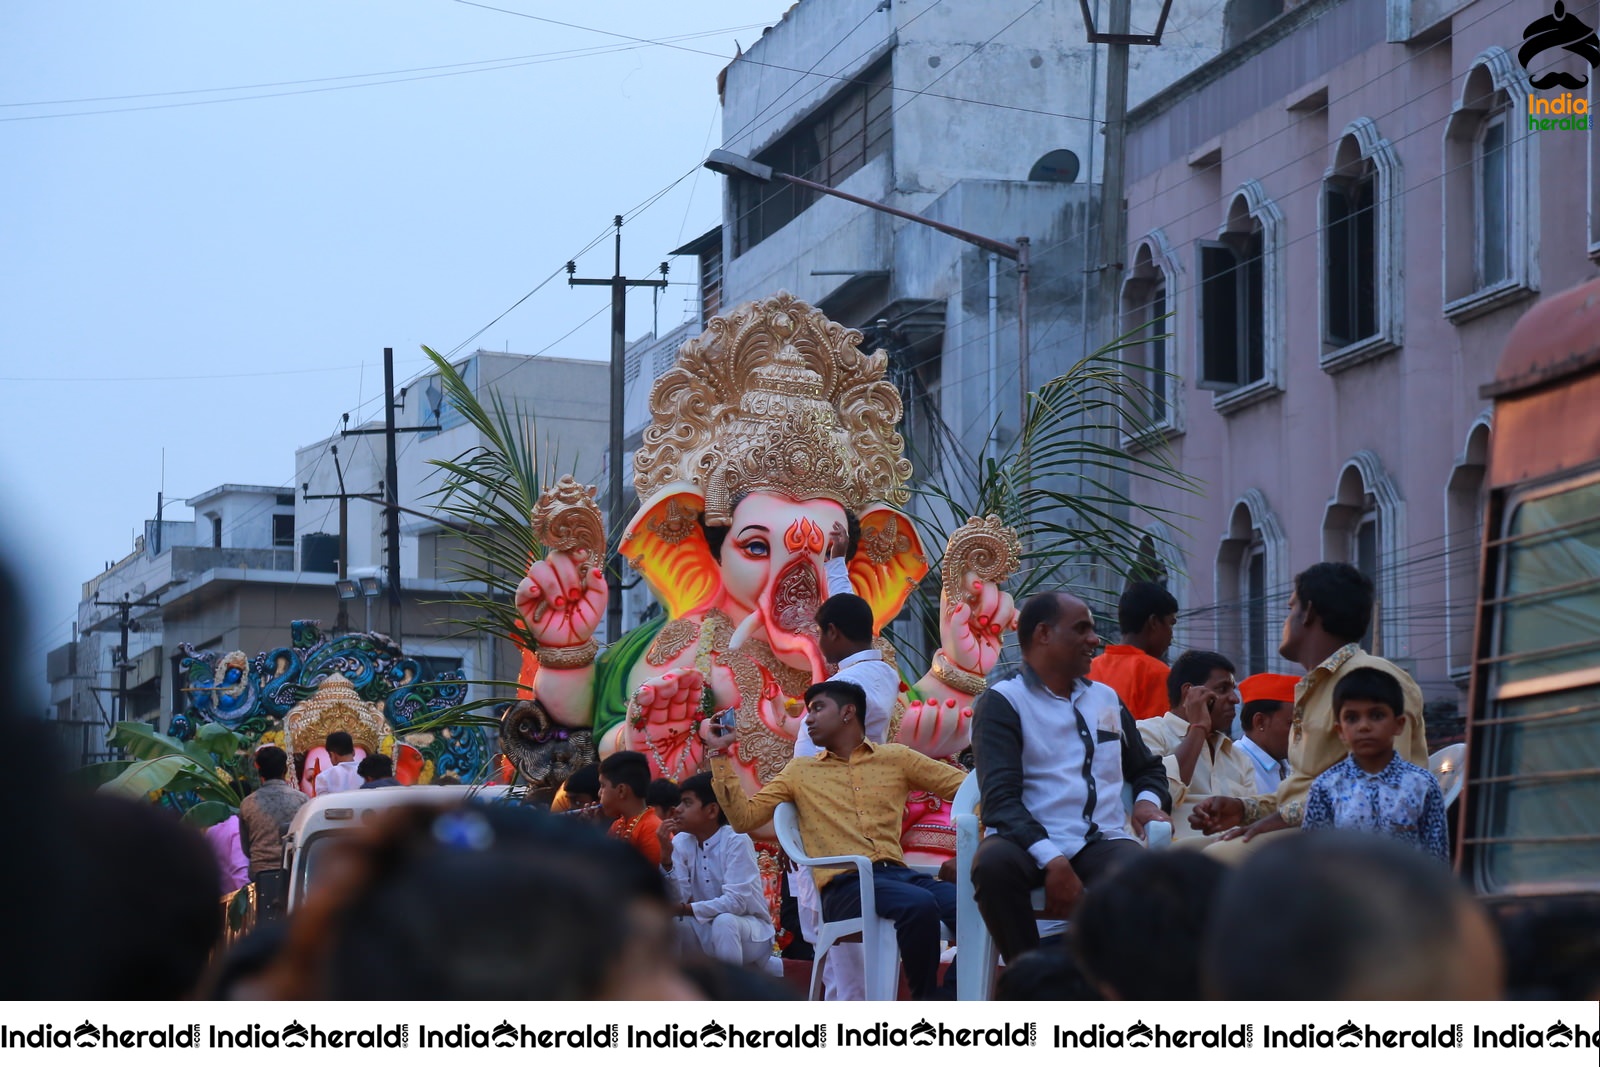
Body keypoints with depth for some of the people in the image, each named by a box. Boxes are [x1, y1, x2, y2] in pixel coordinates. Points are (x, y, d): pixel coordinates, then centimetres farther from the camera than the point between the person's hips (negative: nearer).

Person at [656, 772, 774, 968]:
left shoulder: (736, 842, -20)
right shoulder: (681, 842, -4)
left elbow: (736, 902, -28)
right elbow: (676, 900, -12)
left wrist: (685, 909, -32)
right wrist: (666, 855, -23)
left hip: (750, 932, -5)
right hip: (706, 932, 5)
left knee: (724, 922, -35)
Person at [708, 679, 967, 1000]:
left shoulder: (896, 758, 19)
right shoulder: (800, 772, 21)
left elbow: (966, 787, 16)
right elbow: (743, 818, 14)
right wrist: (720, 756, 11)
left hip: (897, 872, 2)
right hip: (844, 884, -2)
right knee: (919, 905, -36)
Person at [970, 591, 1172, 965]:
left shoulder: (1105, 698, 24)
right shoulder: (1003, 702, 3)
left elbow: (1148, 768, 36)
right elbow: (1000, 798, -10)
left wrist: (1148, 801, 9)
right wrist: (1053, 861, -25)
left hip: (1103, 842, 3)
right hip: (1031, 843, -3)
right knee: (993, 861, -39)